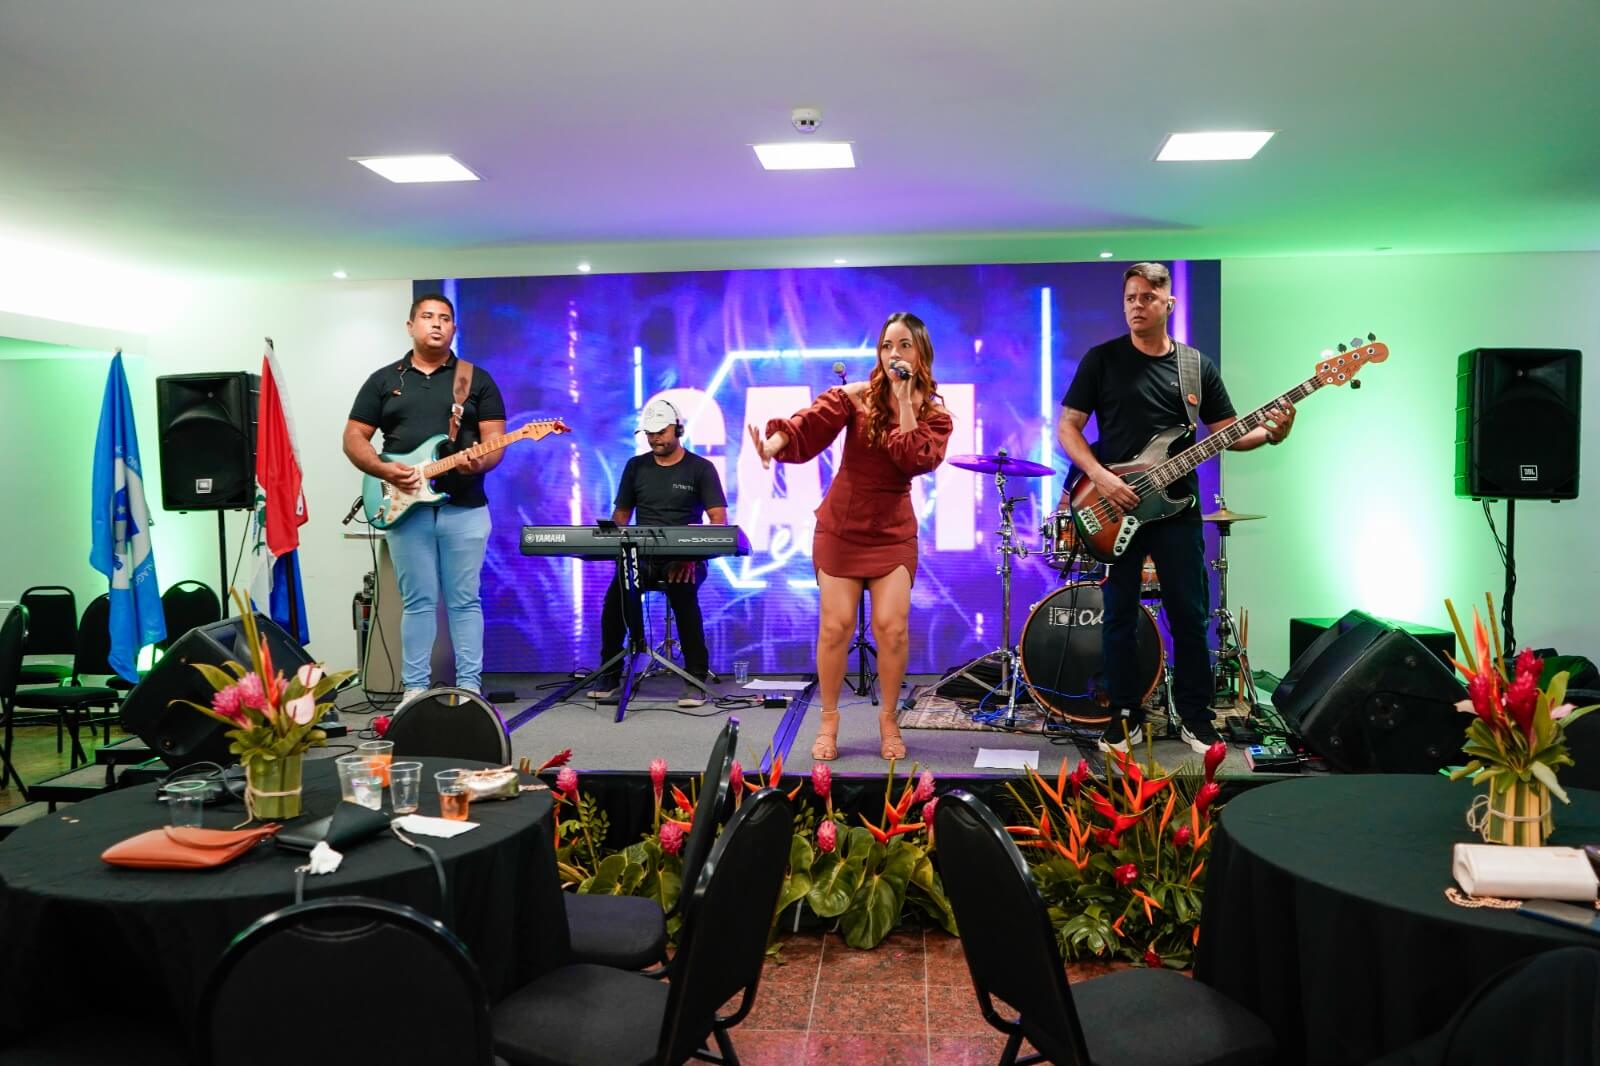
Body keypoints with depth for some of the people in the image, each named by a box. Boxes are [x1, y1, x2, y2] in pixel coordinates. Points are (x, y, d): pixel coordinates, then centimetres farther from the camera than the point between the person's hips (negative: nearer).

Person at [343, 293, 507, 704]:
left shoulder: (477, 379, 9)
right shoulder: (383, 380, 10)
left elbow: (495, 441, 3)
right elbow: (353, 438, 7)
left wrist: (480, 463, -20)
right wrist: (385, 470, -11)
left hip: (465, 507, 0)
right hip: (405, 508, 1)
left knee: (465, 601, 2)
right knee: (418, 601, 4)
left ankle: (470, 688, 8)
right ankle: (414, 689, 11)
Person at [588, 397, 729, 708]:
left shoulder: (700, 468, 2)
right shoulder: (636, 467, 14)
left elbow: (719, 520, -5)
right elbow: (621, 514, 19)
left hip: (685, 558, -3)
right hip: (641, 556, 3)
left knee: (683, 593, -36)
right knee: (615, 595, -28)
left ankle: (696, 679, -24)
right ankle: (609, 675, -11)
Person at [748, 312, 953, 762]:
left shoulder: (935, 416, 0)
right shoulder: (855, 396, -2)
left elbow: (916, 461, -18)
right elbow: (809, 424, -18)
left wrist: (904, 400, -18)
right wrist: (775, 442, -38)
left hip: (893, 530, 1)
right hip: (841, 525, 0)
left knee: (892, 626, -8)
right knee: (836, 625, -2)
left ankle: (889, 718, 13)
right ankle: (828, 719, 15)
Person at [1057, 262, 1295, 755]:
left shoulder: (1198, 367, 8)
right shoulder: (1102, 359, 1)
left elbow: (1227, 431, 10)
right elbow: (1067, 426, -1)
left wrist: (1270, 433, -10)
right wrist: (1100, 477, -15)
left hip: (1177, 510, 2)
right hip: (1115, 508, -2)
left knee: (1190, 616, 5)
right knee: (1120, 618, 4)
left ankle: (1195, 718, 18)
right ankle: (1125, 719, 16)